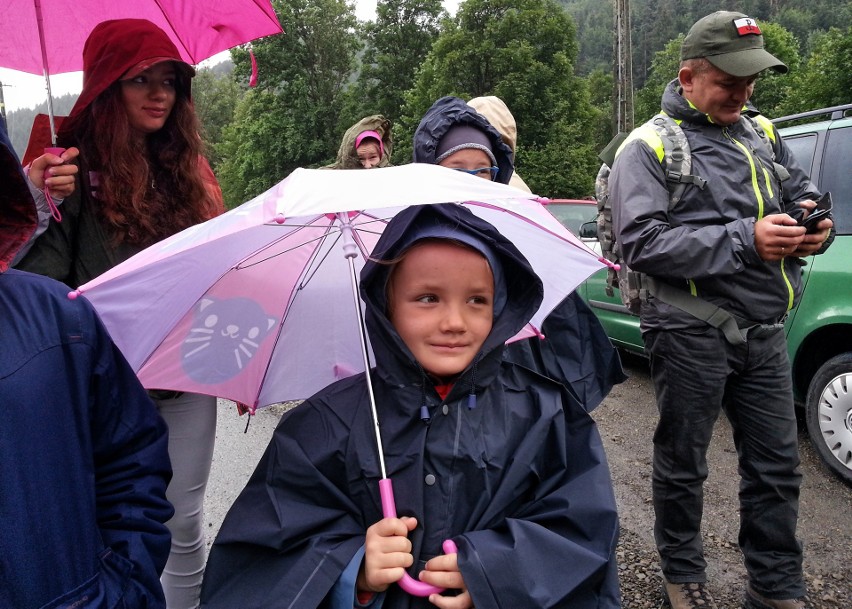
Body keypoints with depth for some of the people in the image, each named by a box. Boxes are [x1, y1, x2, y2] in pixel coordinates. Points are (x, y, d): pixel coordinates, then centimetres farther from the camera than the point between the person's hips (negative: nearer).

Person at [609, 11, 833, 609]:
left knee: (777, 465, 12)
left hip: (765, 331, 6)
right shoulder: (649, 147, -7)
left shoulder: (764, 136, 14)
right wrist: (745, 241, -22)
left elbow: (806, 194, 22)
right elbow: (642, 242, -18)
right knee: (683, 465, 10)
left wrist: (814, 225, -3)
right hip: (691, 334, -6)